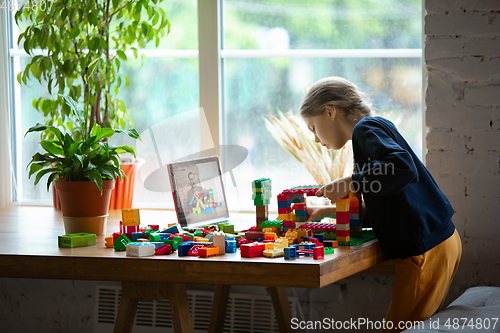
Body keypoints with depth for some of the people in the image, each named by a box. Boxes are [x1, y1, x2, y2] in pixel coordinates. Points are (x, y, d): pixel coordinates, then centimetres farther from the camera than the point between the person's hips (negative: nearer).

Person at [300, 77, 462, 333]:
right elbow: (379, 209, 28)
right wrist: (326, 211, 26)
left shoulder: (367, 128, -8)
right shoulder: (376, 128, 21)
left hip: (425, 251, -10)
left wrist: (348, 184, -19)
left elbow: (404, 168, -28)